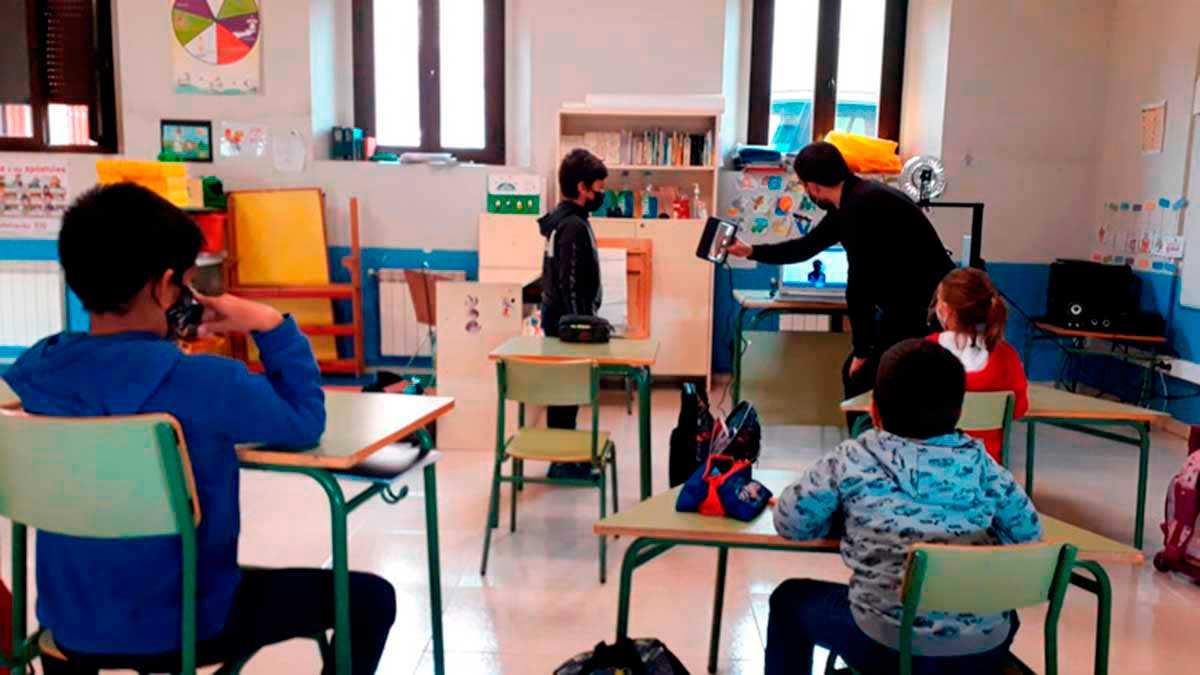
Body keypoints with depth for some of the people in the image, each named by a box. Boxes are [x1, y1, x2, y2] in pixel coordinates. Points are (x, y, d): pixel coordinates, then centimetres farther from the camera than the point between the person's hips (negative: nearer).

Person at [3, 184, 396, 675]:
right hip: (179, 627, -6)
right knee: (371, 598, 9)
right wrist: (272, 326, -7)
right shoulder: (204, 382, -26)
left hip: (69, 624, 7)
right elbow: (305, 424, -11)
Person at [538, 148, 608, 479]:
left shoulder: (562, 218, 11)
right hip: (567, 320, -10)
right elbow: (570, 284, -22)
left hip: (559, 316, 10)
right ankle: (563, 461, 7)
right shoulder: (574, 225, -20)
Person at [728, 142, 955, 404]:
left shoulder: (860, 205, -23)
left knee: (863, 381, -5)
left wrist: (862, 351, -14)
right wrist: (751, 251, 31)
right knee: (855, 374, 16)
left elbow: (860, 284, -23)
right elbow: (808, 246, 24)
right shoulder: (854, 199, 9)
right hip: (912, 303, 10)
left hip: (926, 309, -10)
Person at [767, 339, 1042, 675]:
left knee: (790, 599, 24)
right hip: (986, 648, 4)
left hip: (890, 647, -3)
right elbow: (1028, 534, 10)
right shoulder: (981, 463, 4)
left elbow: (789, 522, 2)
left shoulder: (852, 459, -2)